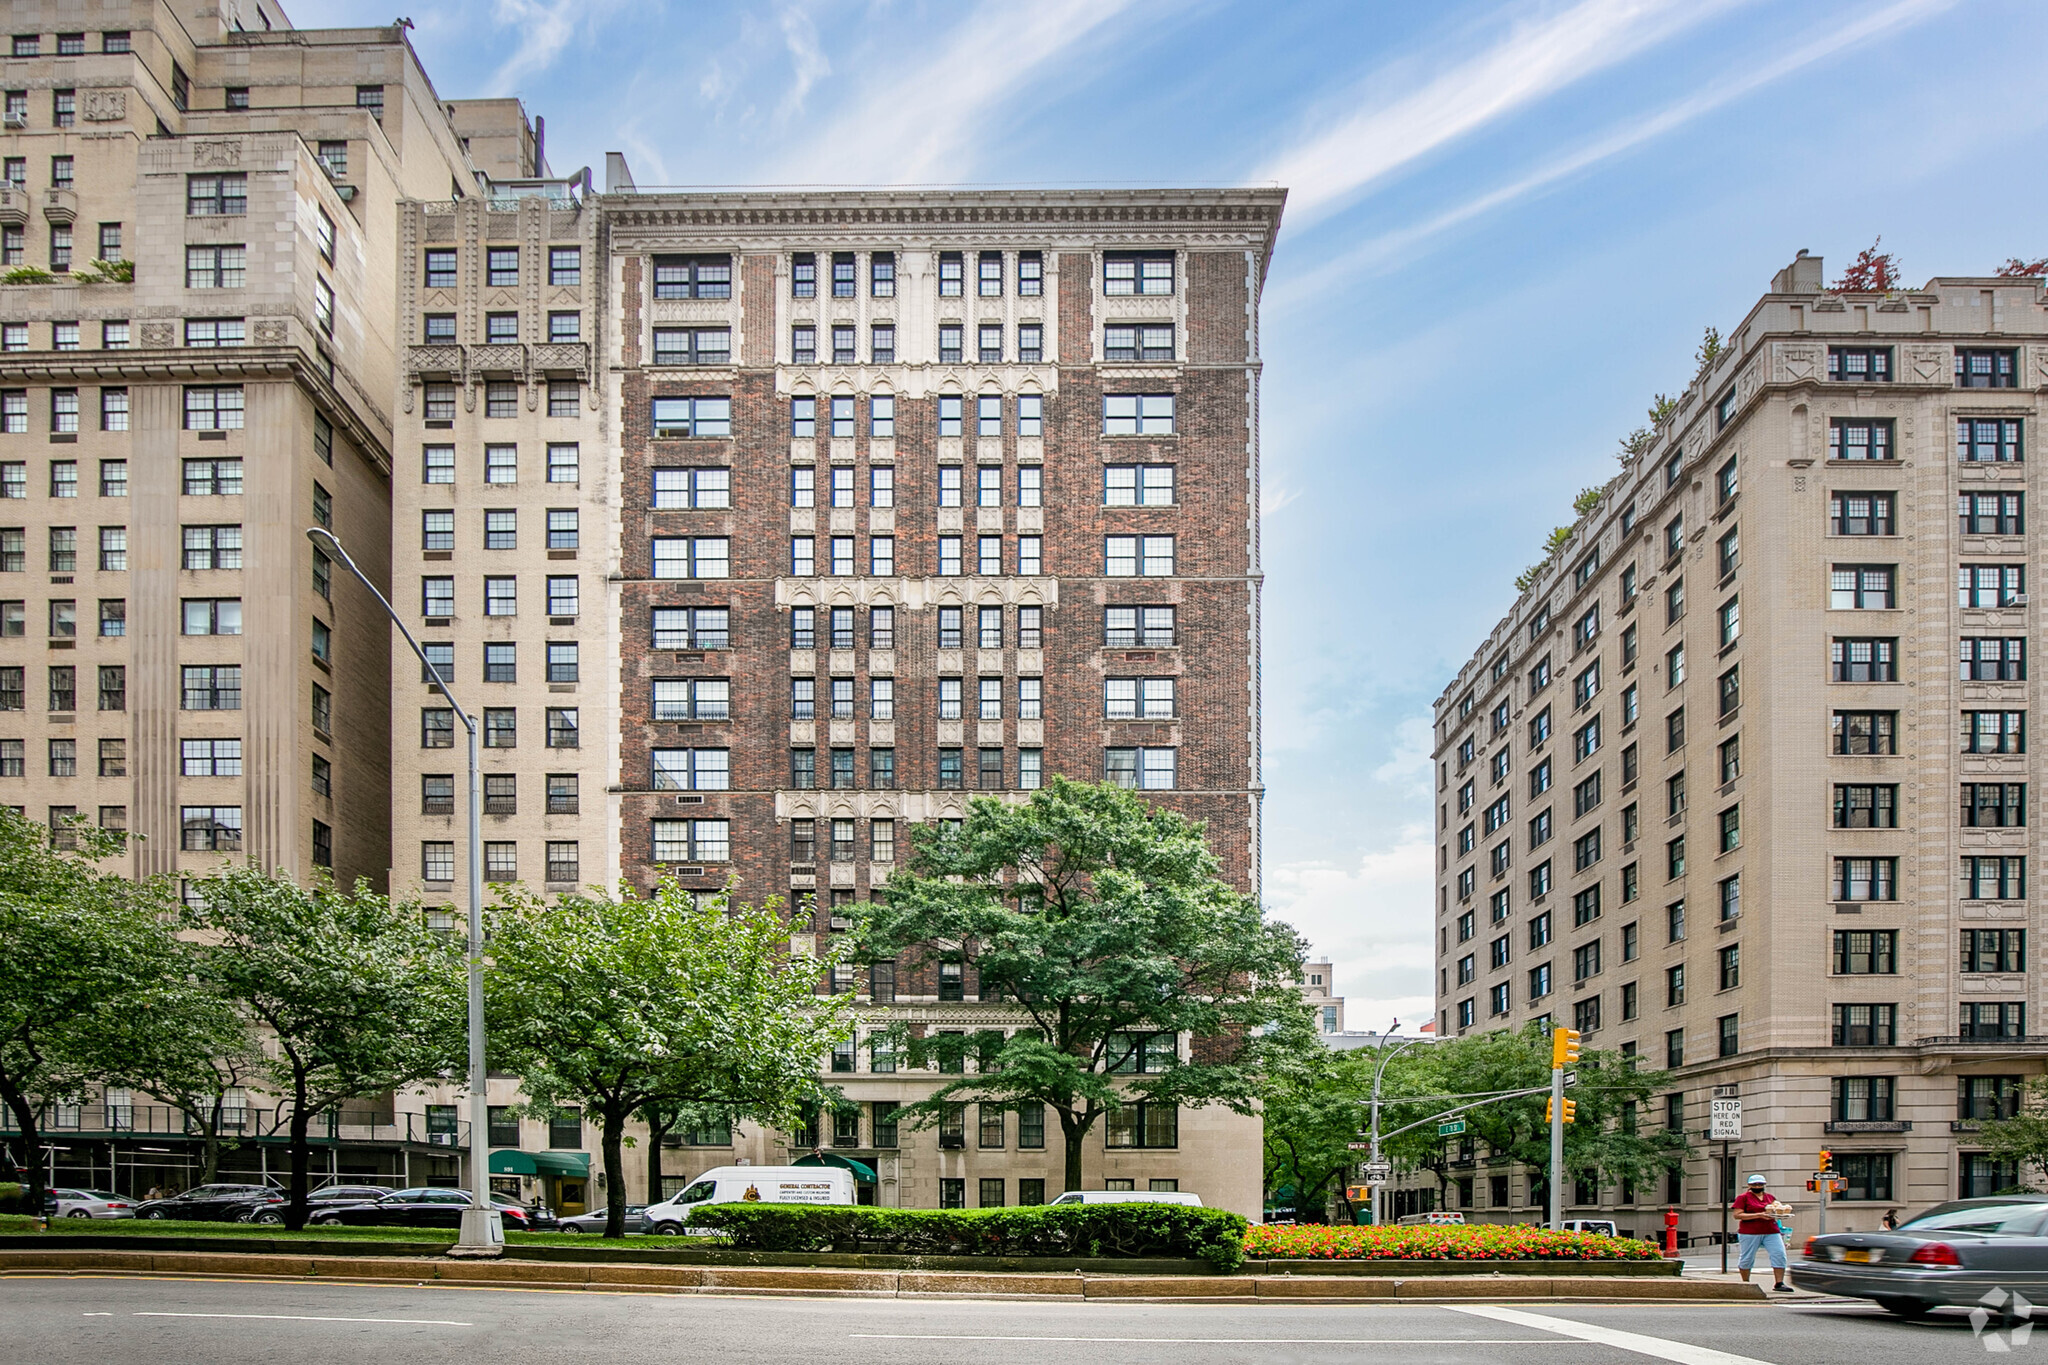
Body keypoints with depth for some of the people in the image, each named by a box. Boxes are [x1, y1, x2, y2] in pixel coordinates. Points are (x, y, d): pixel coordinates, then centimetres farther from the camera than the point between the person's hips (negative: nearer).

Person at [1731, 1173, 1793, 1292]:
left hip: (1771, 1232, 4)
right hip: (1750, 1232, -4)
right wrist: (1759, 1215, -16)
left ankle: (1779, 1283, -7)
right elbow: (1737, 1215, -10)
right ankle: (1745, 1283, 19)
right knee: (1747, 1258, 2)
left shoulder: (1770, 1197, 15)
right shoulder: (1743, 1197, 0)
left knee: (1779, 1255, -9)